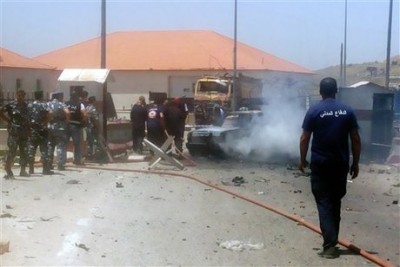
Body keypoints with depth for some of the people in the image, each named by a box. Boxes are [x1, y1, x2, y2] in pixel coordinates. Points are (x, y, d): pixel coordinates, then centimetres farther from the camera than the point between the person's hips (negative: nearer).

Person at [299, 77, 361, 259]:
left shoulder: (314, 111, -6)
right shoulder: (347, 111, 0)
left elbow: (304, 139, -5)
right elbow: (355, 140, 0)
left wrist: (302, 160, 7)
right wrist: (355, 163, 9)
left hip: (320, 163, -3)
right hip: (341, 163, 3)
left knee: (324, 202, -2)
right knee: (335, 201, 17)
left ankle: (330, 244, -13)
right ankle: (332, 239, 27)